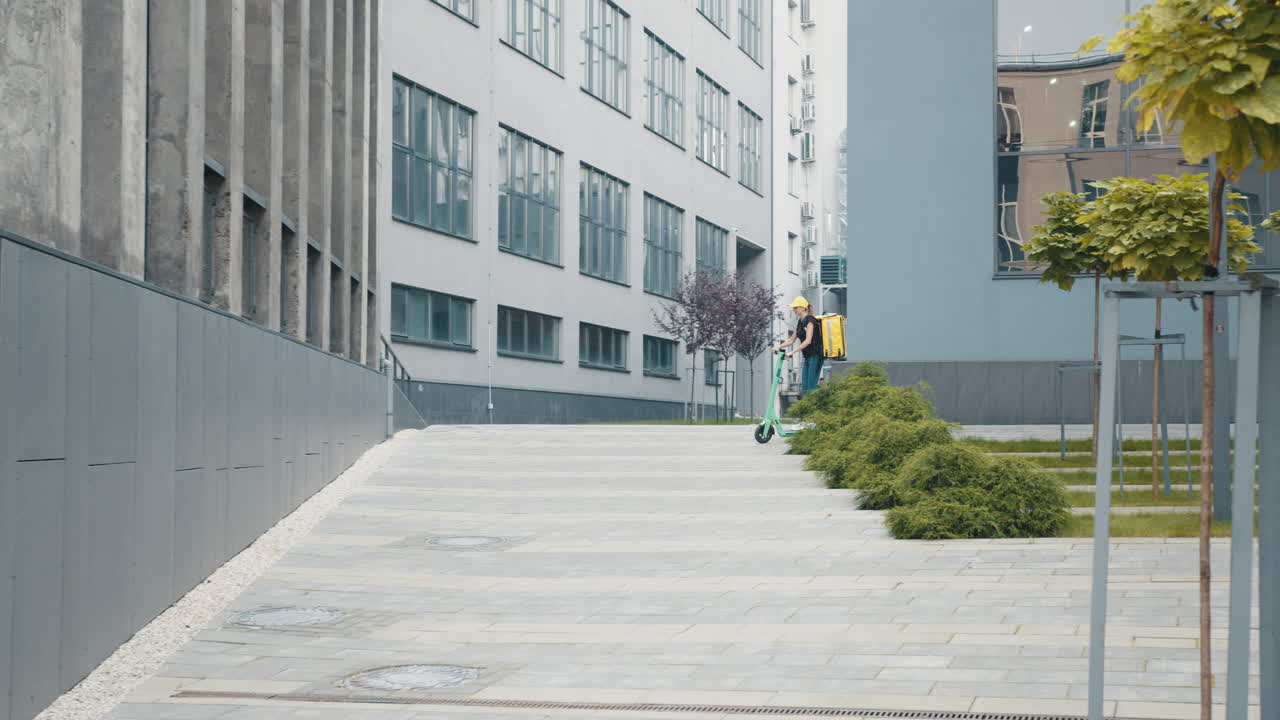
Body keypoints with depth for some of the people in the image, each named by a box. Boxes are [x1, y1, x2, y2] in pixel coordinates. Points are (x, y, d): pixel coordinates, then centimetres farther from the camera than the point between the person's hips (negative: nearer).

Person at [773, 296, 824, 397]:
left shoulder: (809, 321, -13)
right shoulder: (800, 322, 14)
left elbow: (808, 341, -22)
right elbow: (792, 339, 20)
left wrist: (792, 352, -24)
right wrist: (779, 347, 8)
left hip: (816, 356, -9)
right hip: (808, 357, 9)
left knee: (811, 386, -11)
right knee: (804, 386, 6)